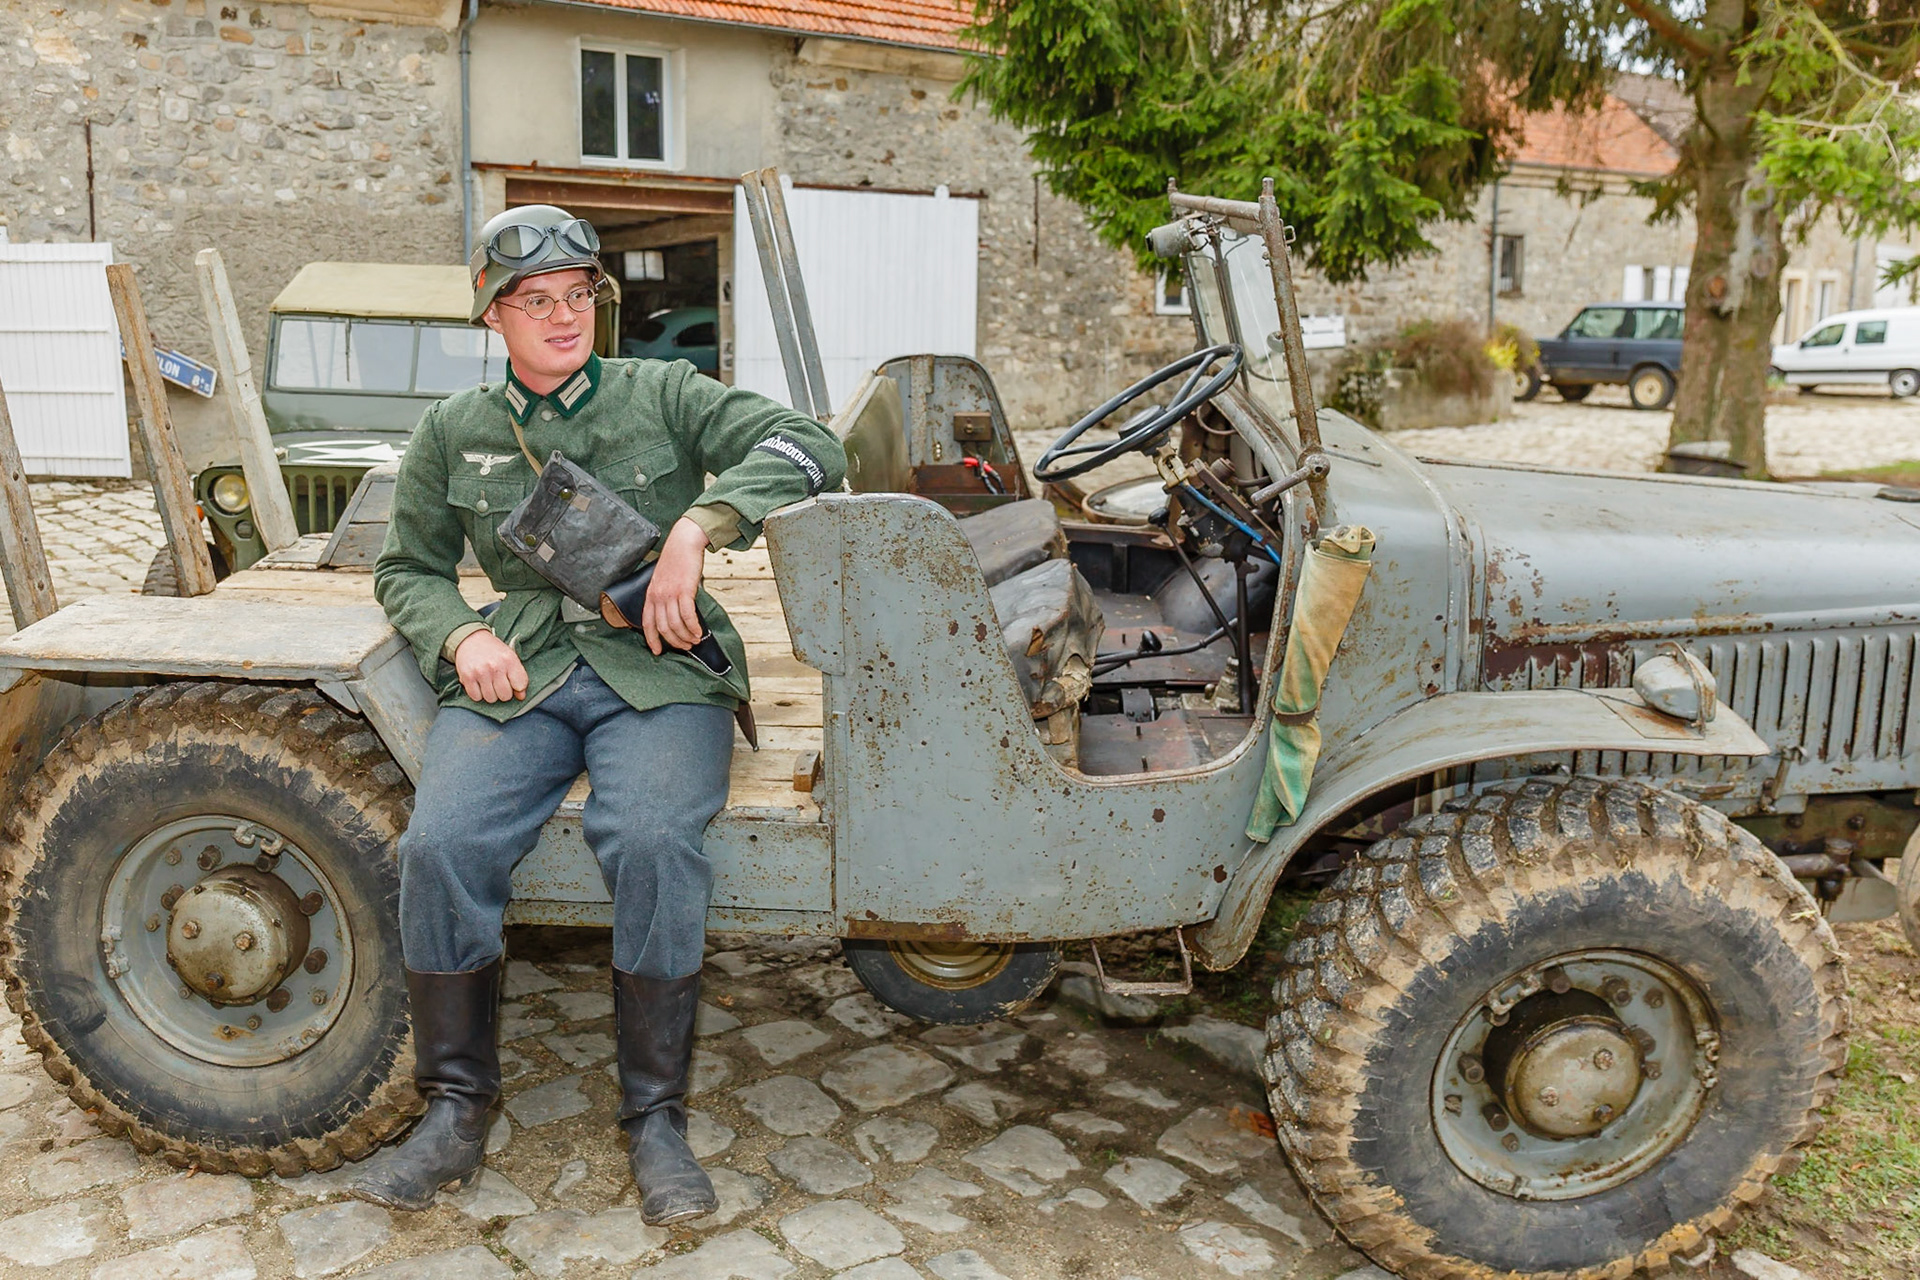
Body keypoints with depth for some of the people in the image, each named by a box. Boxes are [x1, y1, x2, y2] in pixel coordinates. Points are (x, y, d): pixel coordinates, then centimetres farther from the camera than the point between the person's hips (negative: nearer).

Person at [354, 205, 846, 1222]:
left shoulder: (662, 395, 8)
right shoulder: (453, 433, 16)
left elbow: (808, 449, -2)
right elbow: (407, 568, 23)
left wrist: (695, 527, -16)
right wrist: (461, 636, 1)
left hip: (658, 671, -2)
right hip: (517, 673, 3)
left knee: (653, 842, -31)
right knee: (441, 843, -25)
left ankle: (655, 1118, -12)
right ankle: (455, 1109, -3)